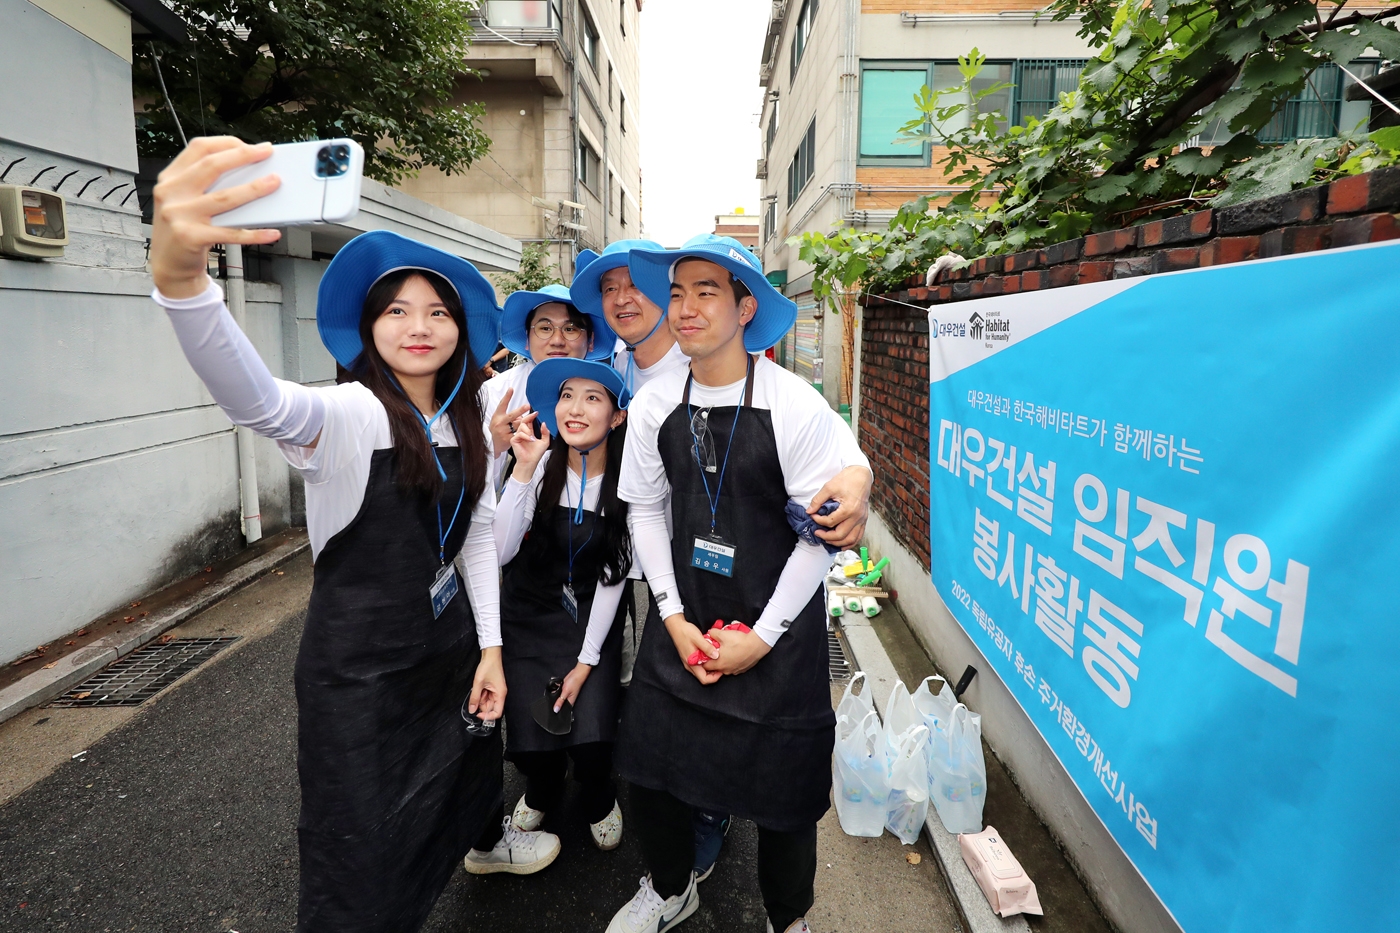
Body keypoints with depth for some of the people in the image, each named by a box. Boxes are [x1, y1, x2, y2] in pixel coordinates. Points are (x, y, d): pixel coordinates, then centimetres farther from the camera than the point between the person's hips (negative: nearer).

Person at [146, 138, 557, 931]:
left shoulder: (466, 424, 1)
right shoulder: (350, 416, -19)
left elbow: (477, 533, 6)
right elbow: (260, 402, -41)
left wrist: (489, 646, 3)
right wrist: (178, 276, -59)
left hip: (450, 646, 6)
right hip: (358, 666, -6)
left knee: (463, 783, 29)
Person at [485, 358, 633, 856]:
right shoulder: (541, 467, -12)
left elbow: (613, 577, -9)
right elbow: (499, 551, -20)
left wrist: (586, 662, -10)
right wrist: (524, 470, -28)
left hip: (593, 621, 0)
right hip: (529, 615, 1)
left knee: (591, 742, -14)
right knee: (530, 744, -9)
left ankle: (599, 797, 24)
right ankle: (542, 790, 30)